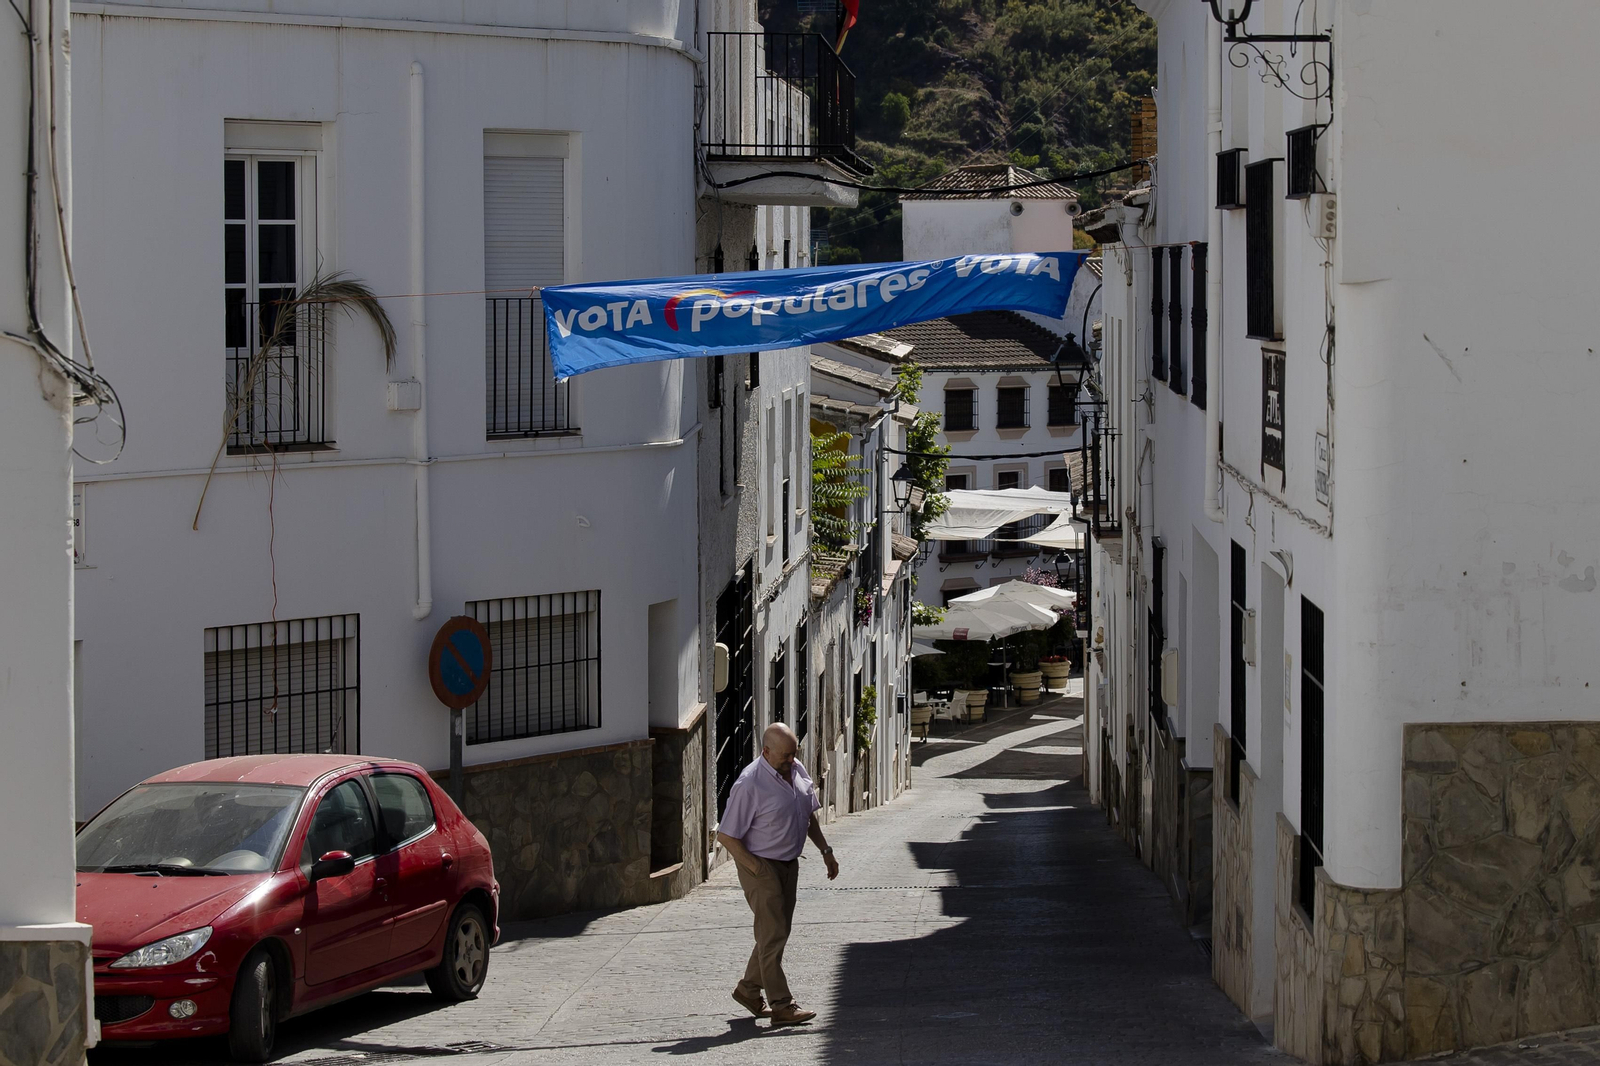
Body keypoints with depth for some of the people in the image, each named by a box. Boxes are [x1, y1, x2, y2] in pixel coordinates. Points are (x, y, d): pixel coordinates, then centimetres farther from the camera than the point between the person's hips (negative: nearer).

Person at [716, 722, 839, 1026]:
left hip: (789, 864, 8)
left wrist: (825, 850, 15)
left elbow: (808, 815, 19)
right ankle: (782, 1006, -6)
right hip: (761, 864, -8)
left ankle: (748, 990, 29)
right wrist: (755, 868, -19)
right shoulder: (750, 784, -21)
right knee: (772, 934, -8)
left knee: (778, 933, 14)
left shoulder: (797, 770, 3)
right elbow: (726, 835, -19)